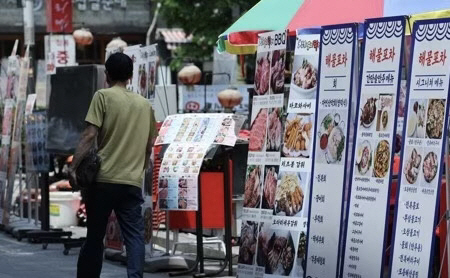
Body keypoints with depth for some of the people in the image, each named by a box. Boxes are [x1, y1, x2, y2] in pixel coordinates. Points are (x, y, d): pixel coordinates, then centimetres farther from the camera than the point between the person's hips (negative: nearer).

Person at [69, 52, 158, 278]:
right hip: (133, 182, 3)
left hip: (104, 179, -3)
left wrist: (73, 167, -10)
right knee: (134, 236, -1)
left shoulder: (103, 96, -1)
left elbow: (90, 136, -10)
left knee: (94, 236, 6)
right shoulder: (144, 104, 13)